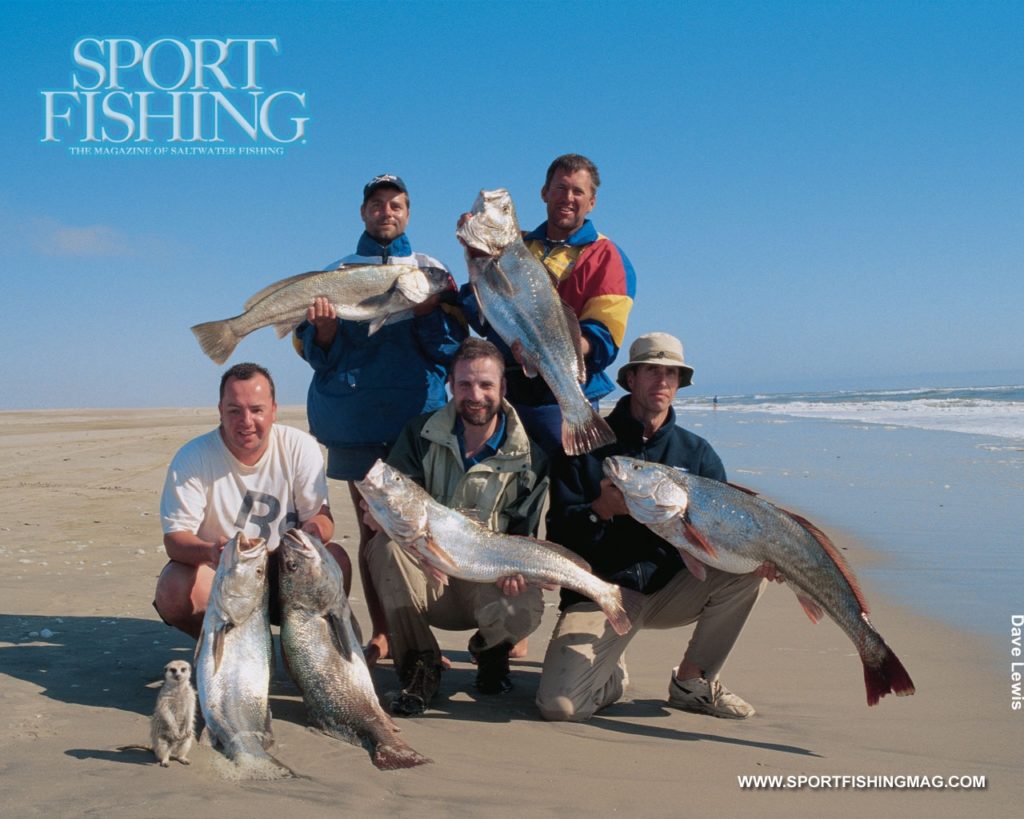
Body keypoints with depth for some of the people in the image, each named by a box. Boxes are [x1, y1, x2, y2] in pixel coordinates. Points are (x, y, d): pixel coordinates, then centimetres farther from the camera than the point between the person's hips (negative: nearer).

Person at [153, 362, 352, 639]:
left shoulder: (300, 448, -8)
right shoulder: (191, 459, -12)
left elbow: (322, 517, -9)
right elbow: (175, 538, -17)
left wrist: (315, 530, -36)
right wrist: (211, 552, -41)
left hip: (285, 574, 1)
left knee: (335, 559, -27)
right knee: (173, 588, -31)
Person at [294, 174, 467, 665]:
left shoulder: (431, 271, 10)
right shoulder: (339, 274, 12)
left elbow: (451, 345, 2)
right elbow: (318, 353, 6)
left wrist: (425, 308, -15)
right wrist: (324, 325, -14)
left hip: (419, 415, 0)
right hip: (356, 418, 1)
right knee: (371, 528, 4)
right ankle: (379, 633, 13)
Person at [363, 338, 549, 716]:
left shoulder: (529, 454, -2)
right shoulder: (421, 436, -1)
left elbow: (524, 531, -1)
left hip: (489, 584, 0)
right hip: (429, 576, 1)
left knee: (523, 610, -34)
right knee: (388, 544, -31)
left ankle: (491, 650, 9)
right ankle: (419, 667, -12)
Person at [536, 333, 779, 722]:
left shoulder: (696, 452, 7)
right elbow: (559, 529, -8)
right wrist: (602, 510, -29)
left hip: (671, 589, 4)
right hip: (601, 595, -3)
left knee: (748, 566, -23)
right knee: (559, 705, -26)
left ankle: (692, 680, -2)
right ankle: (613, 672, 13)